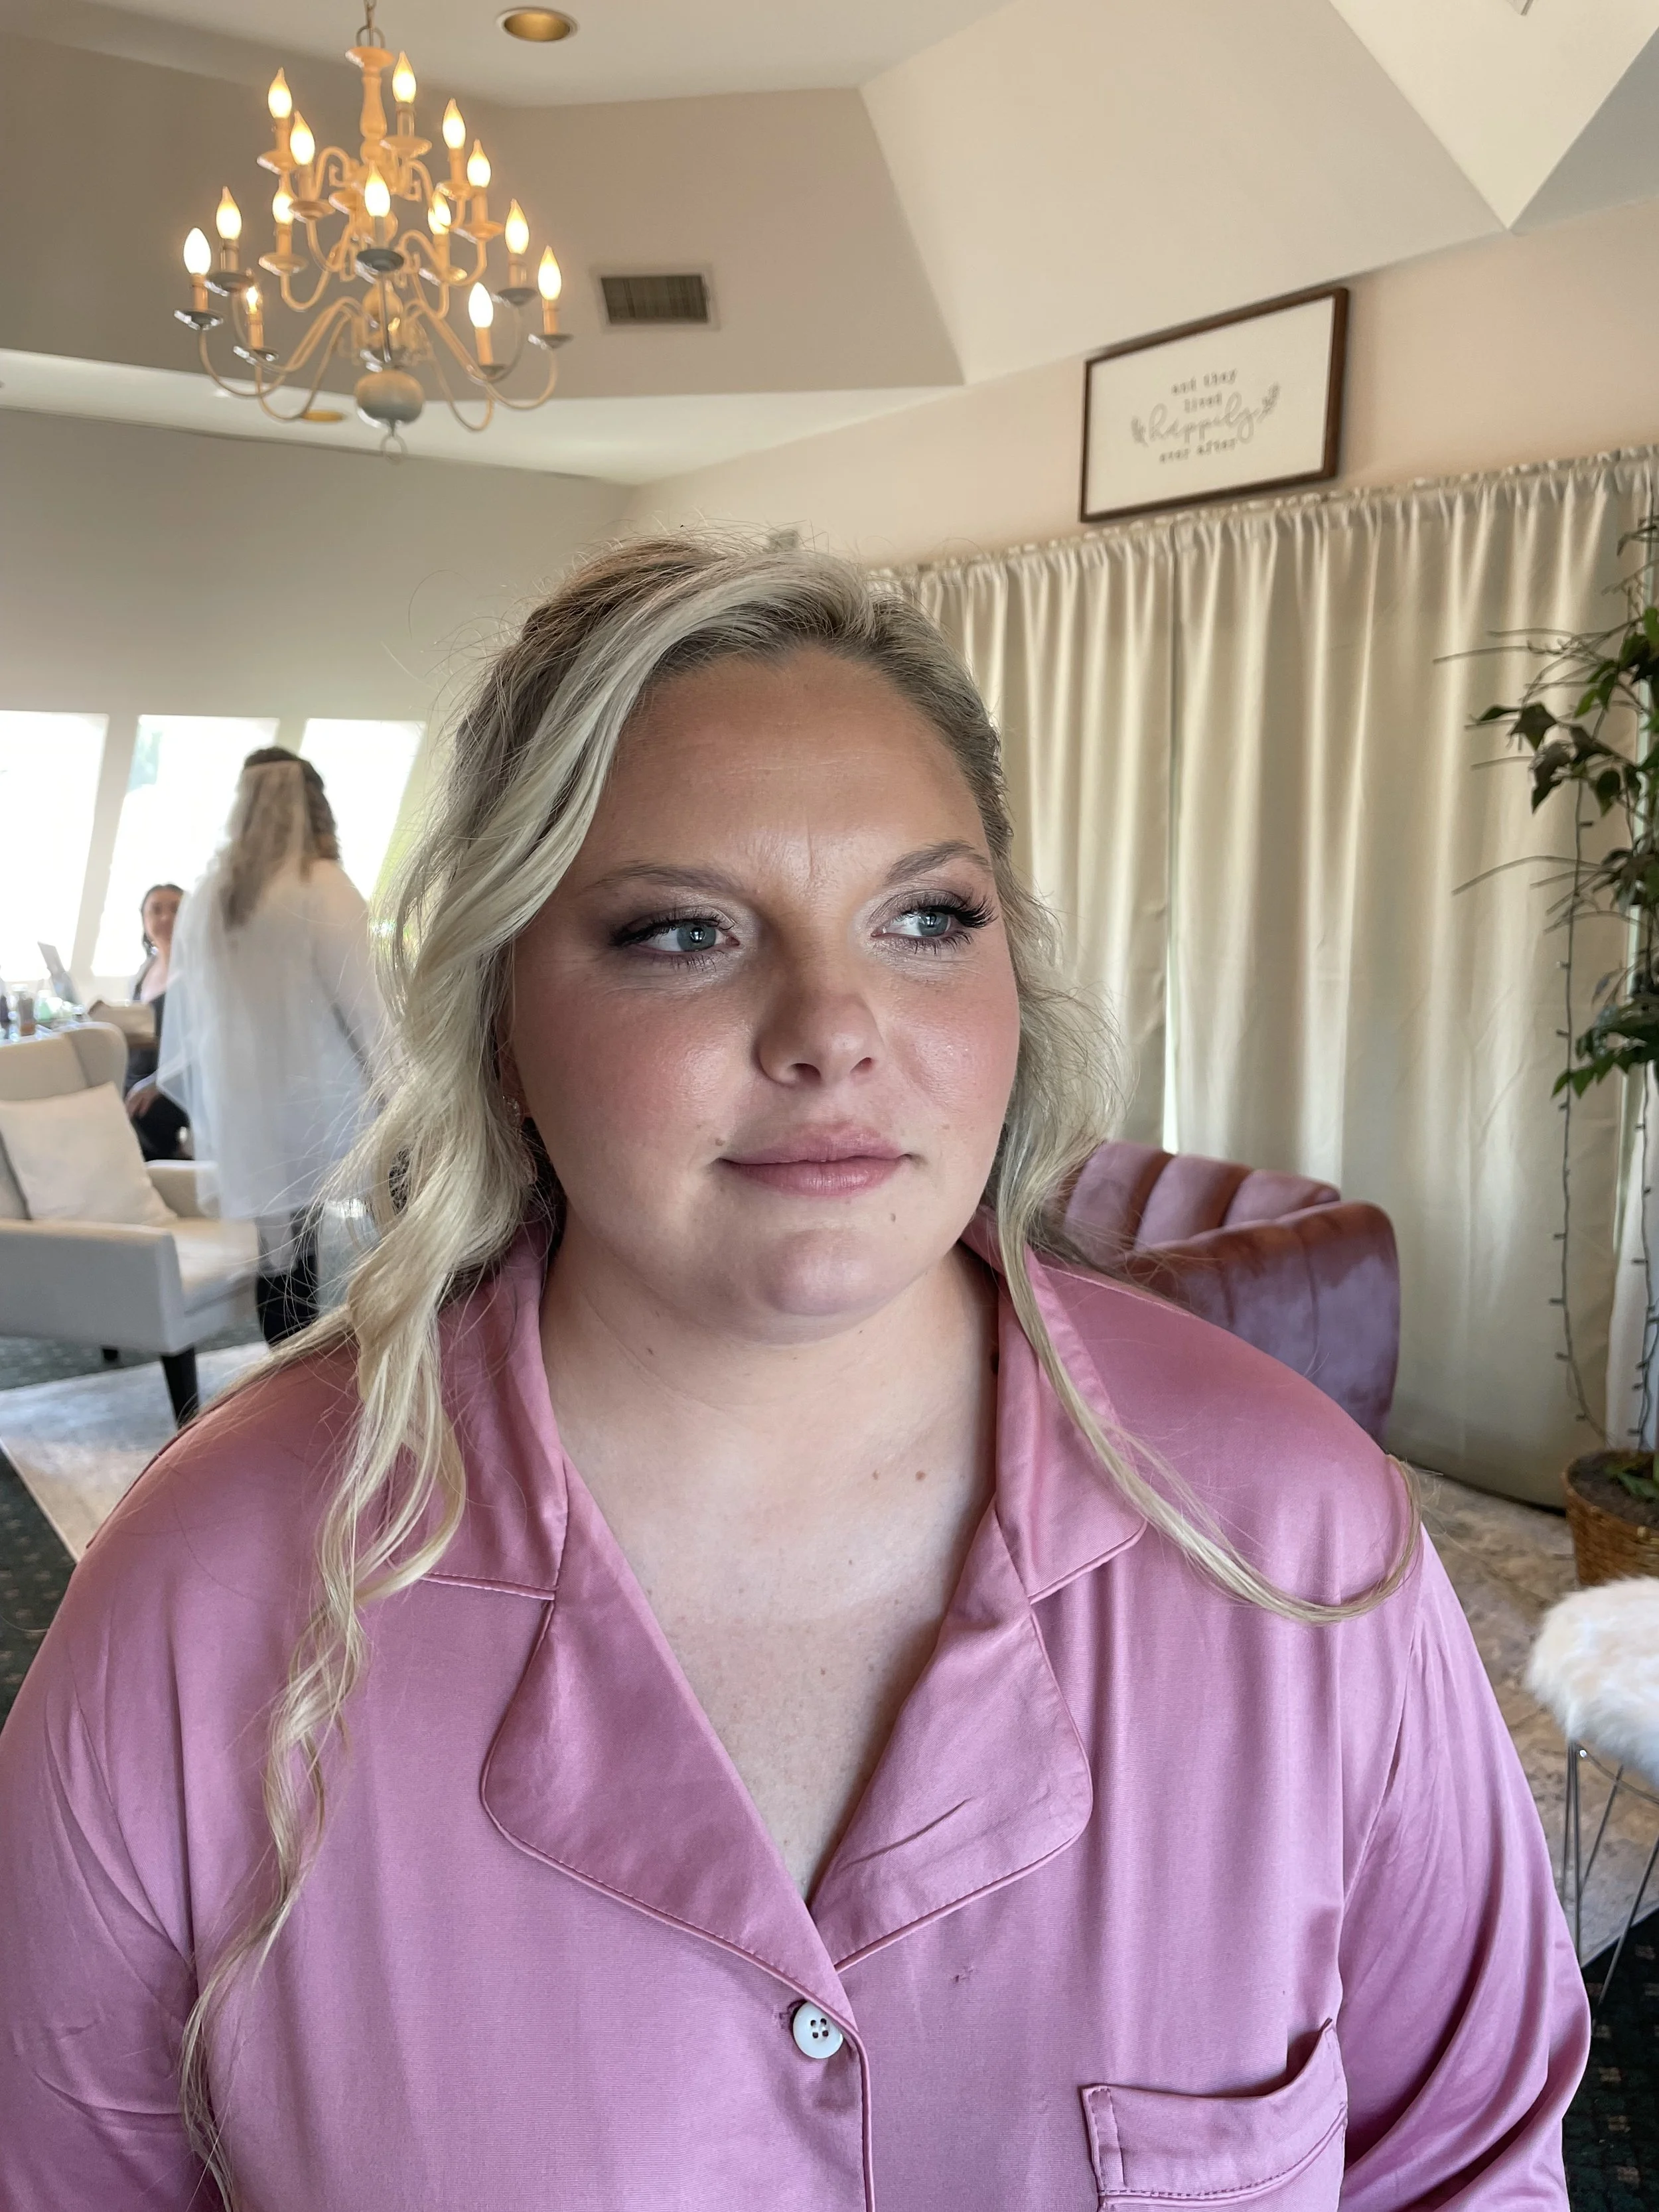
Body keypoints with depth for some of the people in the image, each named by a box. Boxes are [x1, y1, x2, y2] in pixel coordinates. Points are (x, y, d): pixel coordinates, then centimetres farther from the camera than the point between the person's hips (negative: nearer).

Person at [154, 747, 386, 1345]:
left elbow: (186, 1015, 14)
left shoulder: (206, 896, 9)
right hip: (318, 1111, -5)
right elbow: (360, 1004, -9)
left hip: (242, 1112, 5)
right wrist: (391, 1087, 1)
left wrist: (204, 1110, 21)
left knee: (280, 1258, 7)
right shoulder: (322, 886, -7)